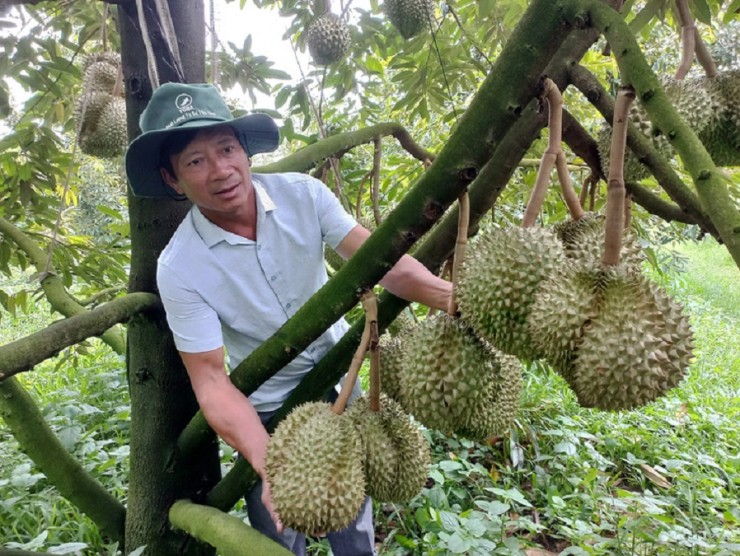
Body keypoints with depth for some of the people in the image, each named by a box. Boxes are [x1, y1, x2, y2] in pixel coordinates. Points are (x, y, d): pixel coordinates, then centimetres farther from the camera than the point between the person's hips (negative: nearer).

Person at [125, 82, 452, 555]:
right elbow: (211, 378, -24)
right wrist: (269, 462, -38)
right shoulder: (179, 268, -23)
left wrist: (455, 298, -42)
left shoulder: (303, 195, -17)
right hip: (267, 411, -2)